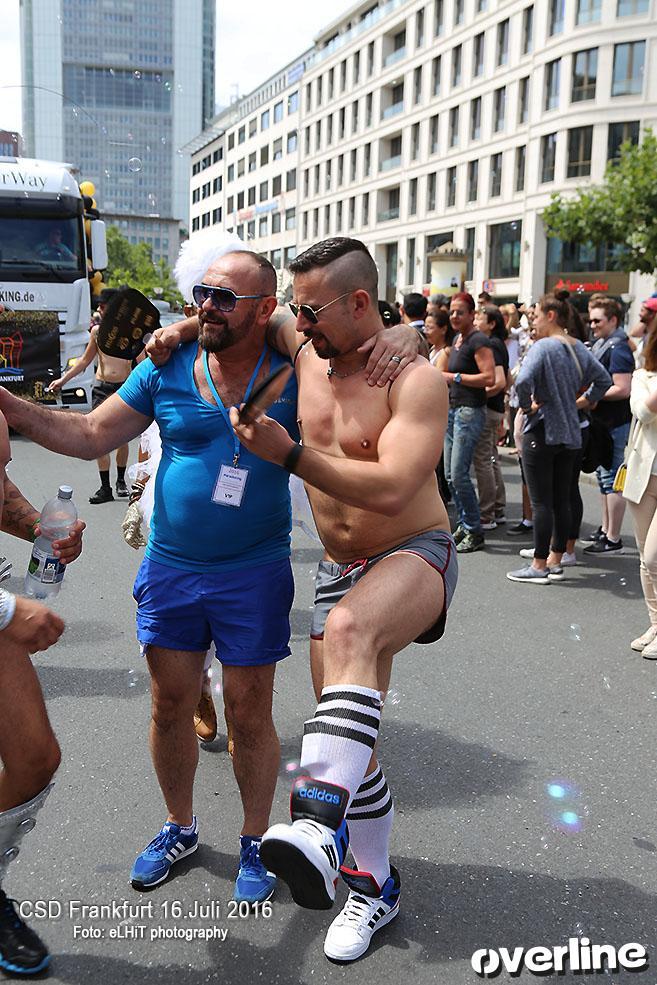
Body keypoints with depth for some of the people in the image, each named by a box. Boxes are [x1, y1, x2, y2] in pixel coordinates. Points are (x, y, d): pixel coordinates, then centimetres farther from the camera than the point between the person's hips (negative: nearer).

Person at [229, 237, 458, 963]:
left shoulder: (415, 380, -16)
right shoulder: (307, 355, 4)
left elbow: (390, 488, -28)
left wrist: (289, 452, -27)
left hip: (414, 556, -7)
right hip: (339, 569, 7)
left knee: (349, 630, -41)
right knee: (347, 732, 9)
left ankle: (318, 822, -53)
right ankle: (375, 884, 27)